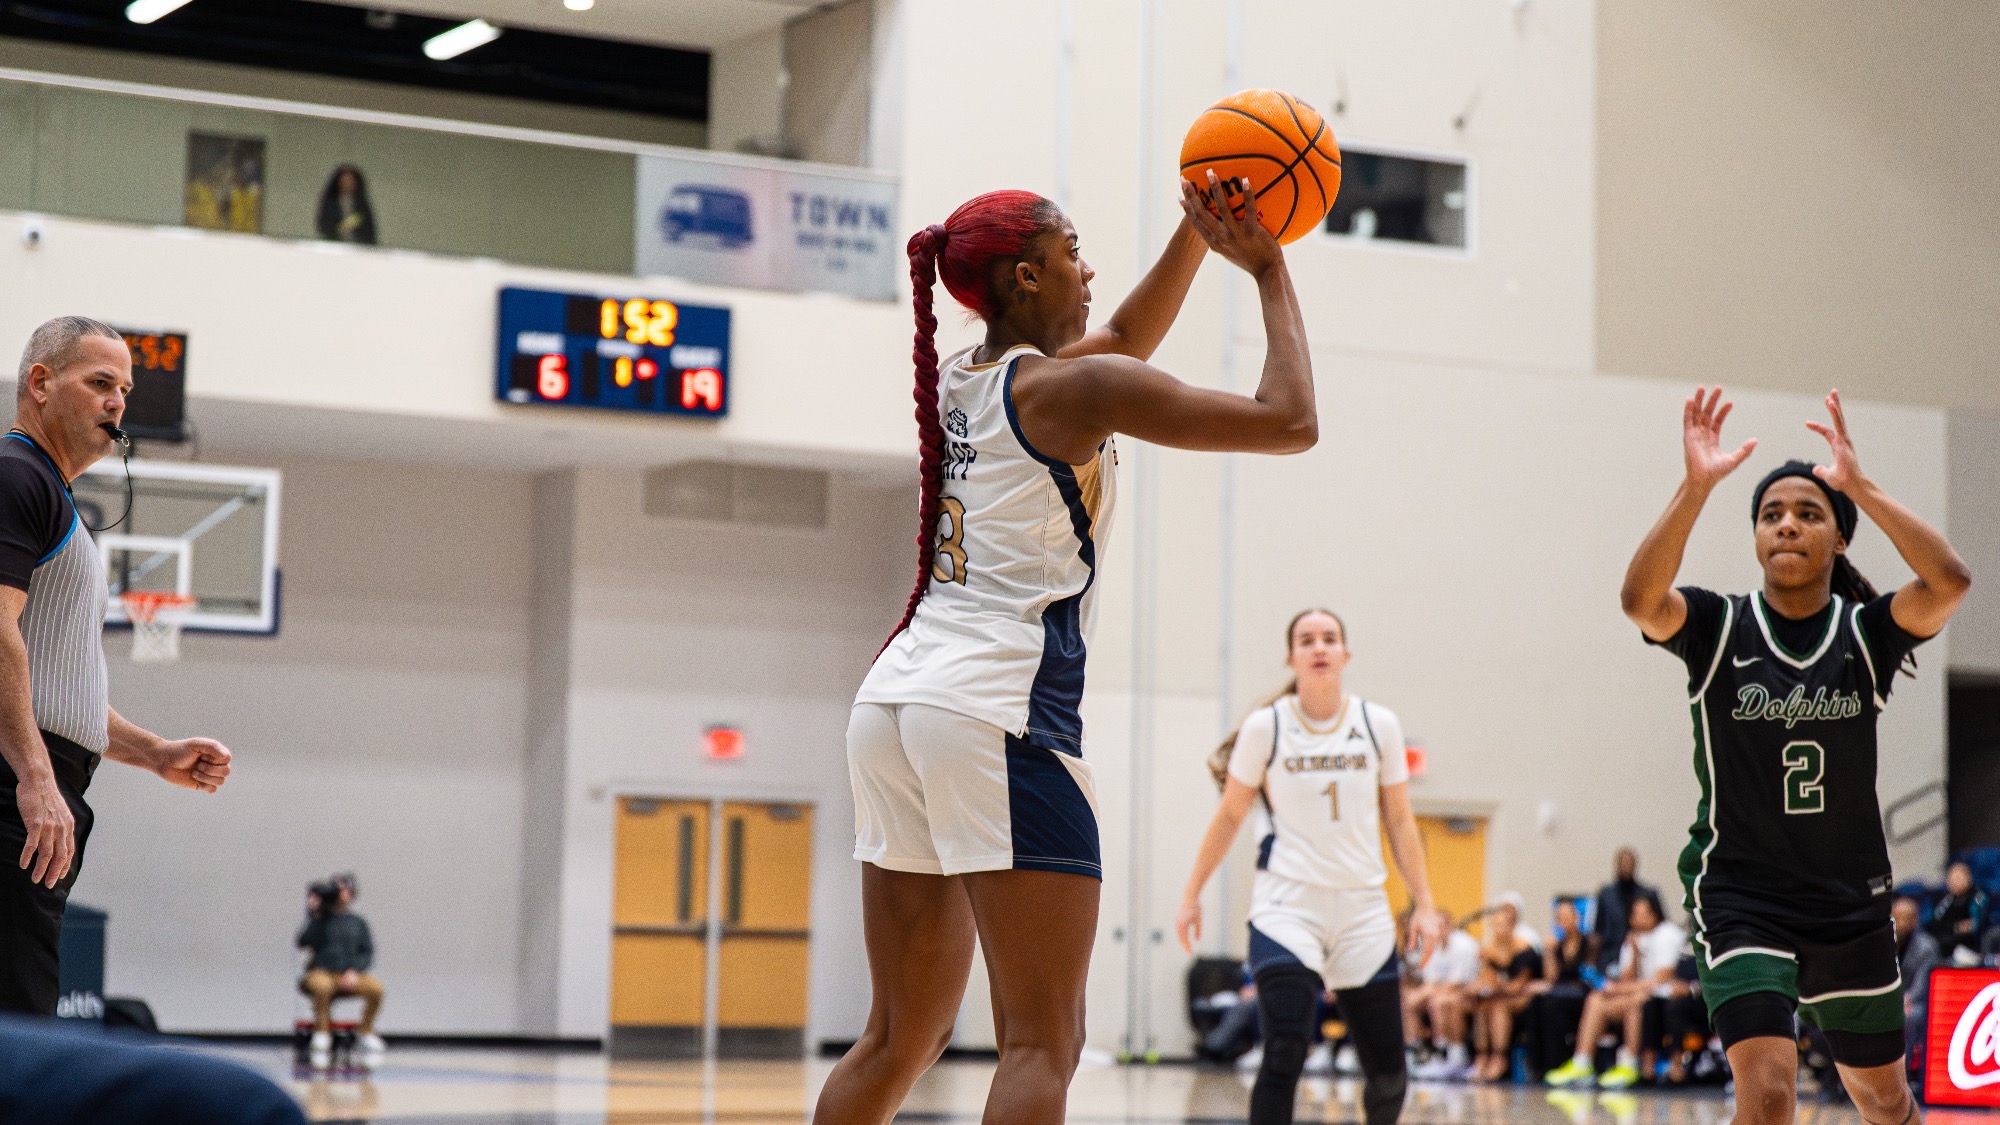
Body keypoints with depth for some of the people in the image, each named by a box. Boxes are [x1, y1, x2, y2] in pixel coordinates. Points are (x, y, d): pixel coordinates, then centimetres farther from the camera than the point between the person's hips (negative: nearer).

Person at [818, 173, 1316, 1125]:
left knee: (902, 1036, 15)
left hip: (895, 696, 9)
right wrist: (1268, 273, 7)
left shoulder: (958, 379, 17)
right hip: (1000, 703, -8)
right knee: (1043, 1046, -9)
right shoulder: (1066, 387, -5)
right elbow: (1289, 421, -5)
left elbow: (1124, 339, 35)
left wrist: (1195, 232, 26)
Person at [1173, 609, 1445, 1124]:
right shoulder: (1265, 727, -2)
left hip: (1363, 907, 3)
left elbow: (1399, 821, 10)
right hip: (1287, 904, -3)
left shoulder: (1379, 724, 4)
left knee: (1388, 1070, 3)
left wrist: (1425, 905, 6)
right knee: (1284, 1056, -18)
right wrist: (1191, 896, 9)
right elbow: (1229, 817, 7)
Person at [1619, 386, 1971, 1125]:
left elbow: (1949, 582, -23)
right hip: (1740, 894, -3)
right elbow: (1639, 600, -28)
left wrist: (1860, 486, -27)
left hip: (1850, 899, 3)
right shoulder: (1717, 627, -5)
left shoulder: (1867, 631, -2)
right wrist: (1696, 487, -38)